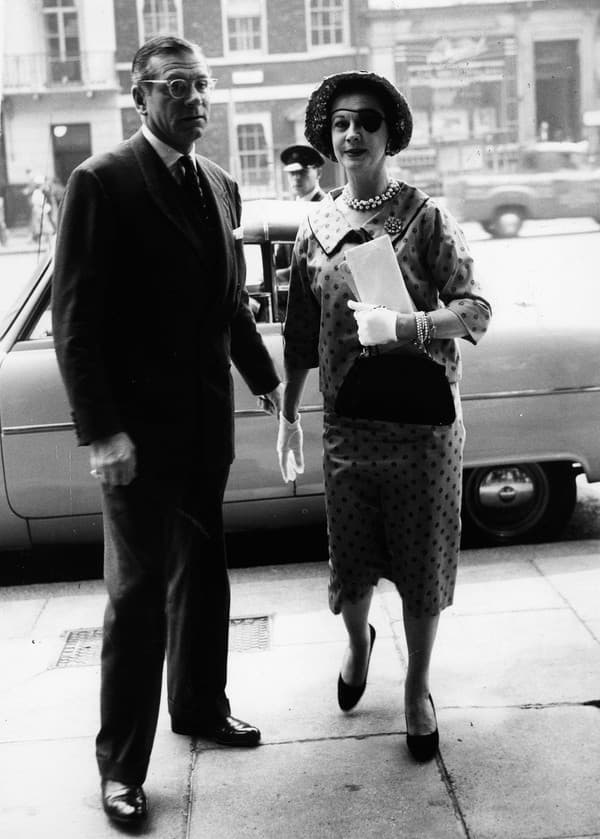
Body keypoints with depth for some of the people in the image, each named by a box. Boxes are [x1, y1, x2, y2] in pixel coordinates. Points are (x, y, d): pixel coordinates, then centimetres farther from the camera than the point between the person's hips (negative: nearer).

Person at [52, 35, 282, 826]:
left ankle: (200, 706, 37)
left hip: (207, 420, 7)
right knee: (138, 592, 1)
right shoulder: (103, 182, -11)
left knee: (203, 574, 18)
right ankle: (121, 763, 16)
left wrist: (264, 375, 10)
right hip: (138, 429, -6)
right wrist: (100, 430, -19)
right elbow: (74, 317, -15)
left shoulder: (221, 186, 9)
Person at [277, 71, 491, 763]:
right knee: (350, 561, 12)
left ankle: (417, 691, 27)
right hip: (345, 422, 3)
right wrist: (286, 416, 13)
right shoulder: (315, 226, 5)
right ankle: (357, 642, 45)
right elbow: (301, 332, 11)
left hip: (423, 420, -3)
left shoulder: (425, 217, -6)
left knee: (422, 563, 6)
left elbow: (476, 311, -12)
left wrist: (404, 326, -28)